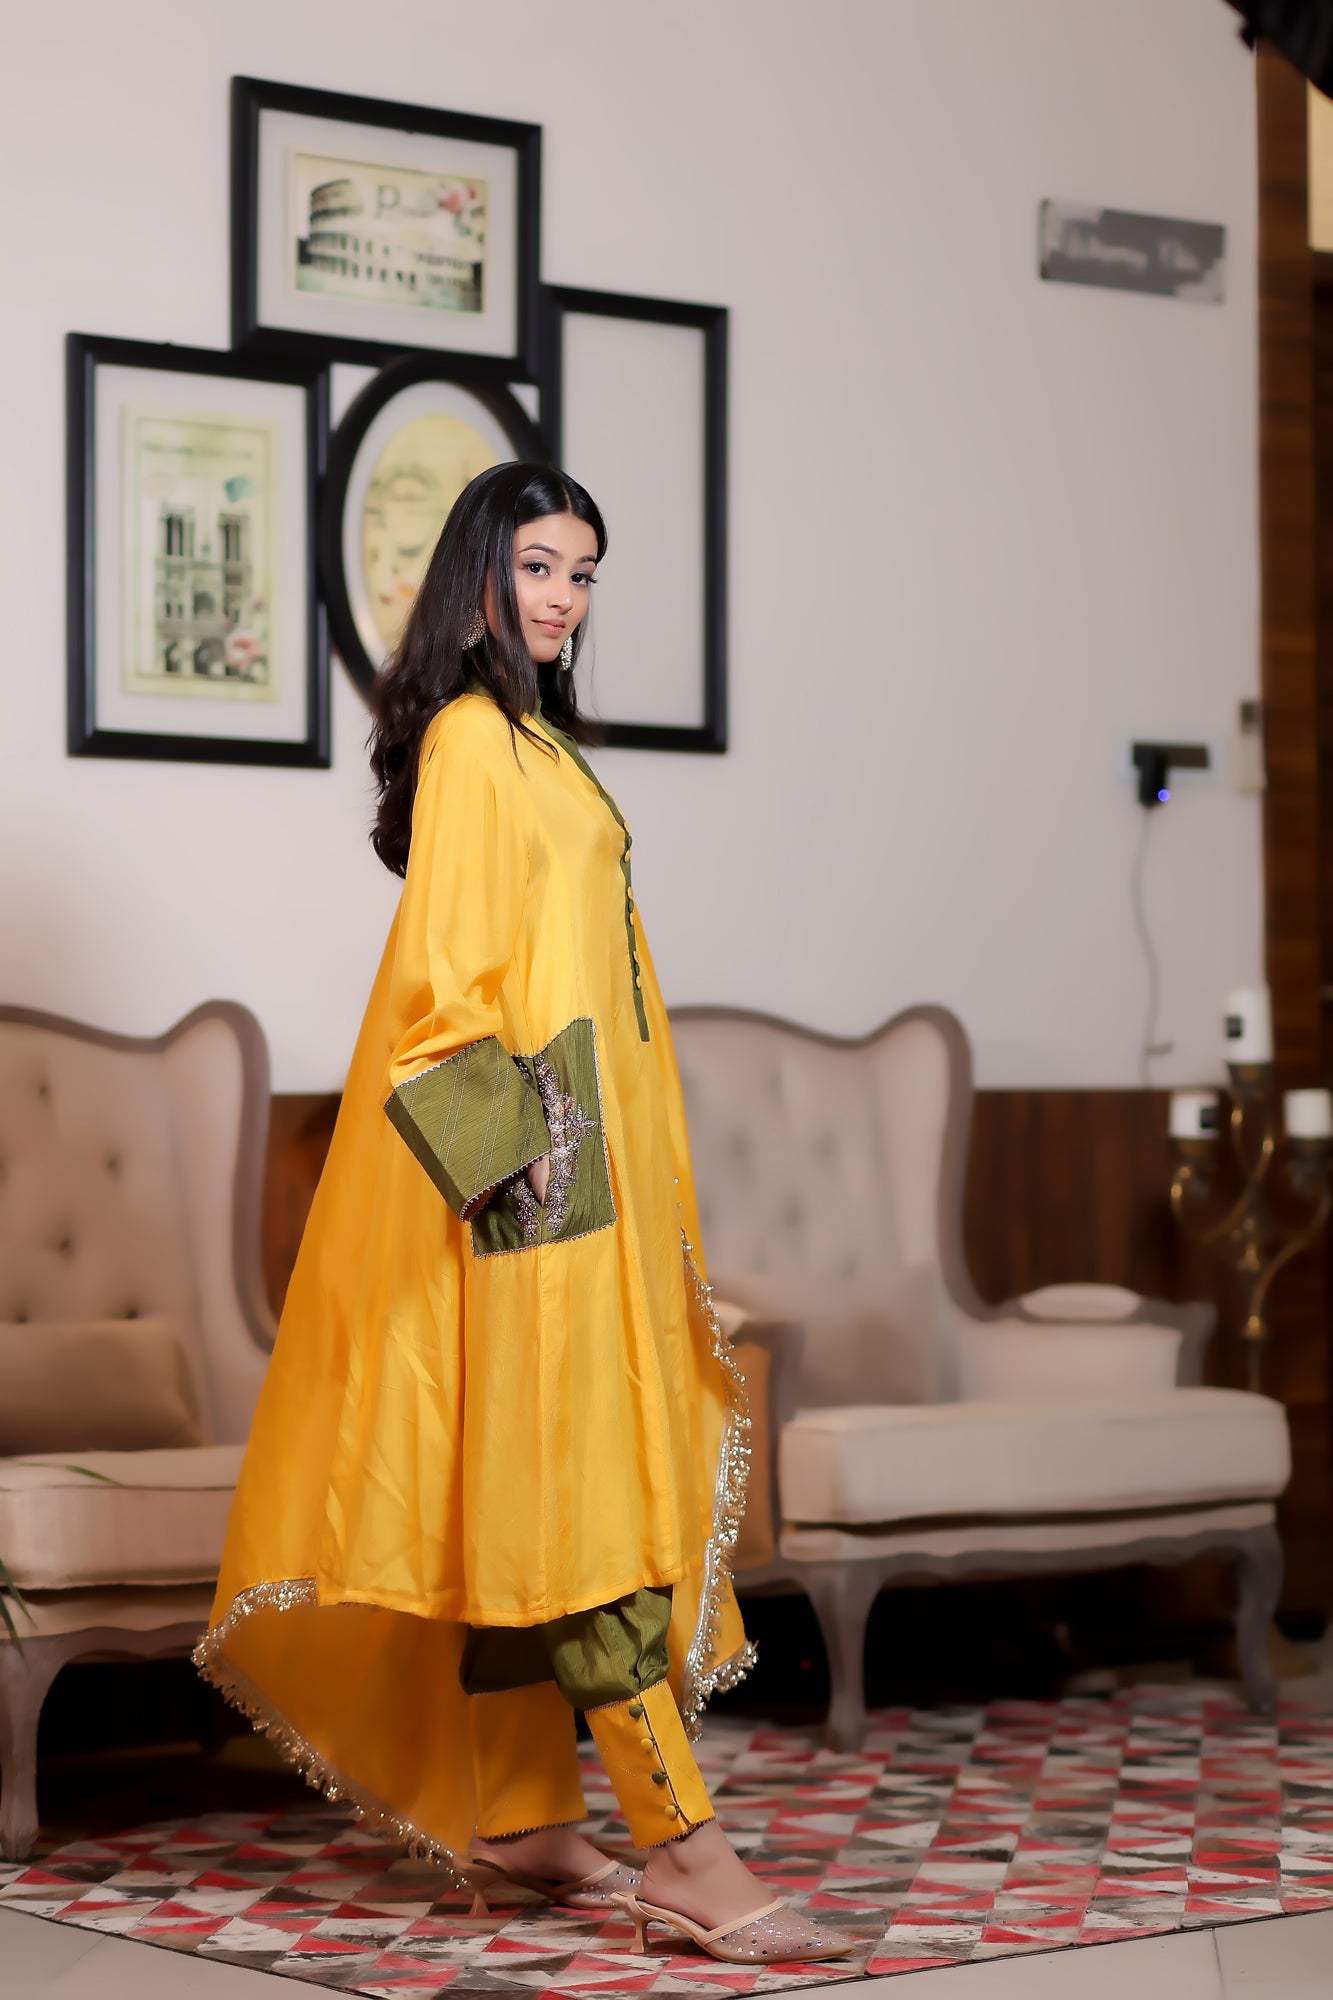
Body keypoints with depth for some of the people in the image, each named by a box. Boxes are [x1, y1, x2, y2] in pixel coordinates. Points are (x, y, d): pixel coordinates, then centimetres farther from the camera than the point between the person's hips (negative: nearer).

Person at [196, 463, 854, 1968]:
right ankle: (684, 1854, -13)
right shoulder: (471, 738, -9)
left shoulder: (537, 739, 20)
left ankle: (518, 1823, 17)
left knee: (534, 1493, 11)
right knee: (582, 1492, -11)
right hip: (531, 1167, -10)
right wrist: (521, 1140, -21)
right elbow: (446, 967, -16)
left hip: (581, 1164, 10)